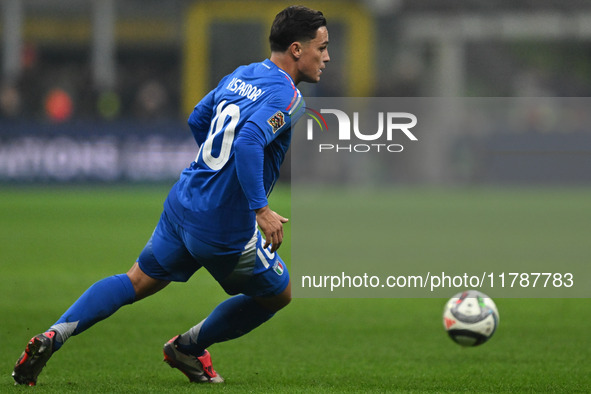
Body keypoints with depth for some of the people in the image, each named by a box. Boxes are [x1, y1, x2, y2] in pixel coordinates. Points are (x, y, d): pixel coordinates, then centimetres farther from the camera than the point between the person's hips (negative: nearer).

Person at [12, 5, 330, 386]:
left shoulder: (239, 75, 11)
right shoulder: (286, 96, -17)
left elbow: (197, 120, 23)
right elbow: (249, 143, -32)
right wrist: (261, 209, -29)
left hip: (184, 203, 8)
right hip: (224, 227, -7)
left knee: (137, 282, 16)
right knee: (278, 294, 17)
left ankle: (53, 336, -2)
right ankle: (189, 347, 27)